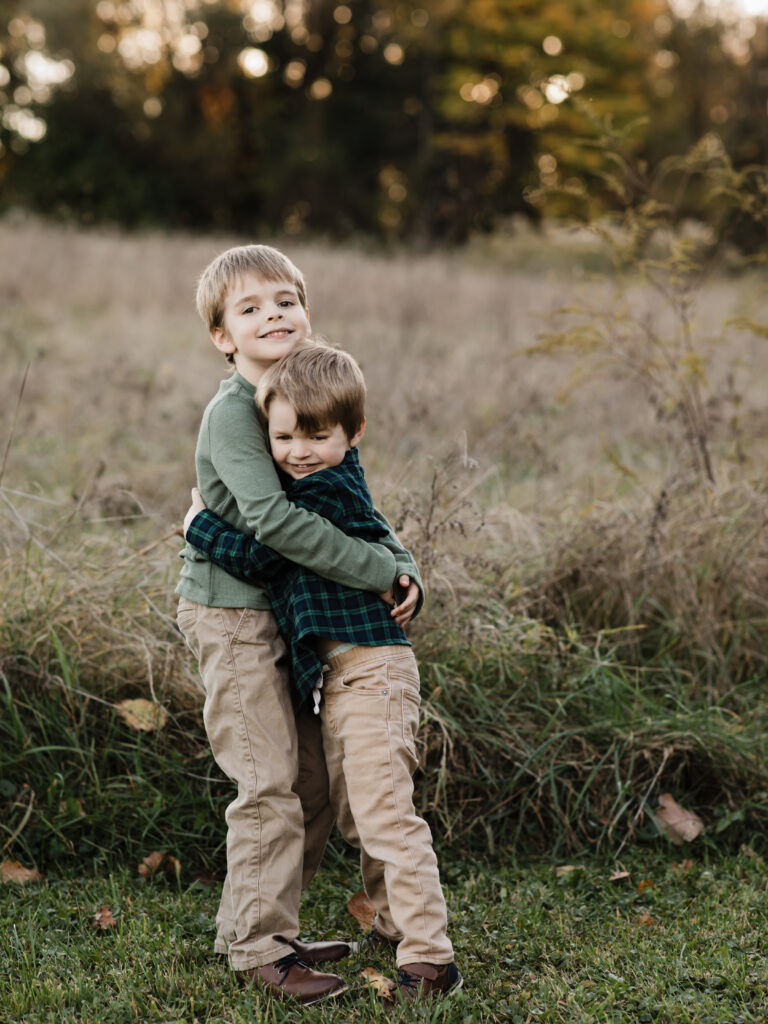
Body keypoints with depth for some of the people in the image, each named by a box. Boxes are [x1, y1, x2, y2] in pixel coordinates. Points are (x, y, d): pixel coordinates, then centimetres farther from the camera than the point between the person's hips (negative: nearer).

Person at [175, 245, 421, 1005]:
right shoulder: (232, 411, -17)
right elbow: (273, 519, -28)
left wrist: (404, 565, -7)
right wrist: (378, 571, -25)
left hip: (289, 615, 8)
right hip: (231, 615, -8)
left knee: (315, 783, 11)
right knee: (271, 785, -8)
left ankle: (262, 927, 24)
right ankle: (258, 948, 5)